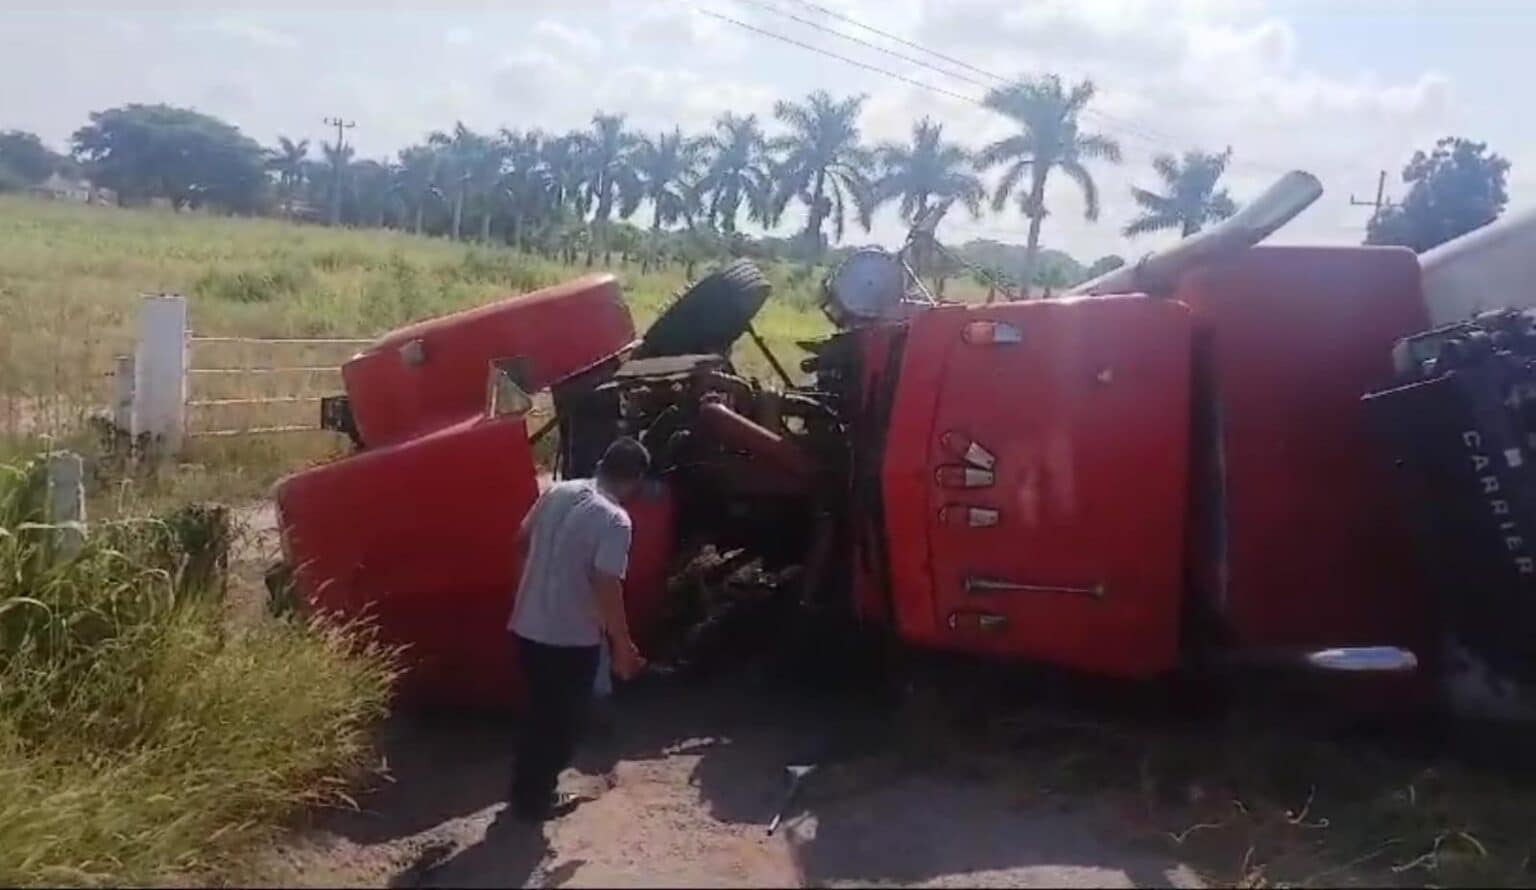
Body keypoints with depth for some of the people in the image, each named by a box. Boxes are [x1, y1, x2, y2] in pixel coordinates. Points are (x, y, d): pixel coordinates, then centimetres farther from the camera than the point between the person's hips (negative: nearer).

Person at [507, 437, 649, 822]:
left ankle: (526, 792, 35)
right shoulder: (615, 520, -20)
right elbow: (607, 587, -22)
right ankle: (536, 799, 24)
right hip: (572, 638, -7)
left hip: (528, 626, 7)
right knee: (561, 720, 12)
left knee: (539, 713, 22)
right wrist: (623, 645, -12)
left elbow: (523, 539, 14)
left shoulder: (557, 491, 1)